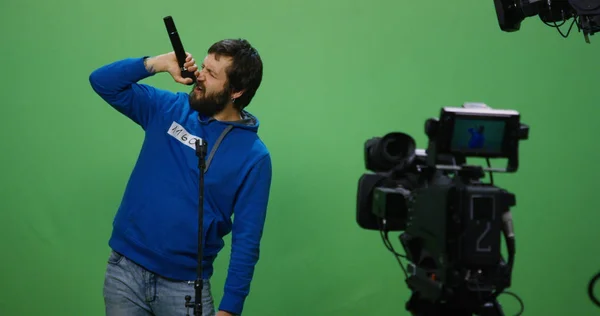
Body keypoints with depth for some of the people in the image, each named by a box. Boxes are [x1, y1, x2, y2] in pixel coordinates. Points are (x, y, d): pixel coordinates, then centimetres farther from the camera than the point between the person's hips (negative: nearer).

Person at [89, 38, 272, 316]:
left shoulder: (253, 156, -8)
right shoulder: (169, 109, 3)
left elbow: (246, 240, -8)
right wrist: (158, 64, -10)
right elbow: (102, 82, 3)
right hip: (124, 271, 3)